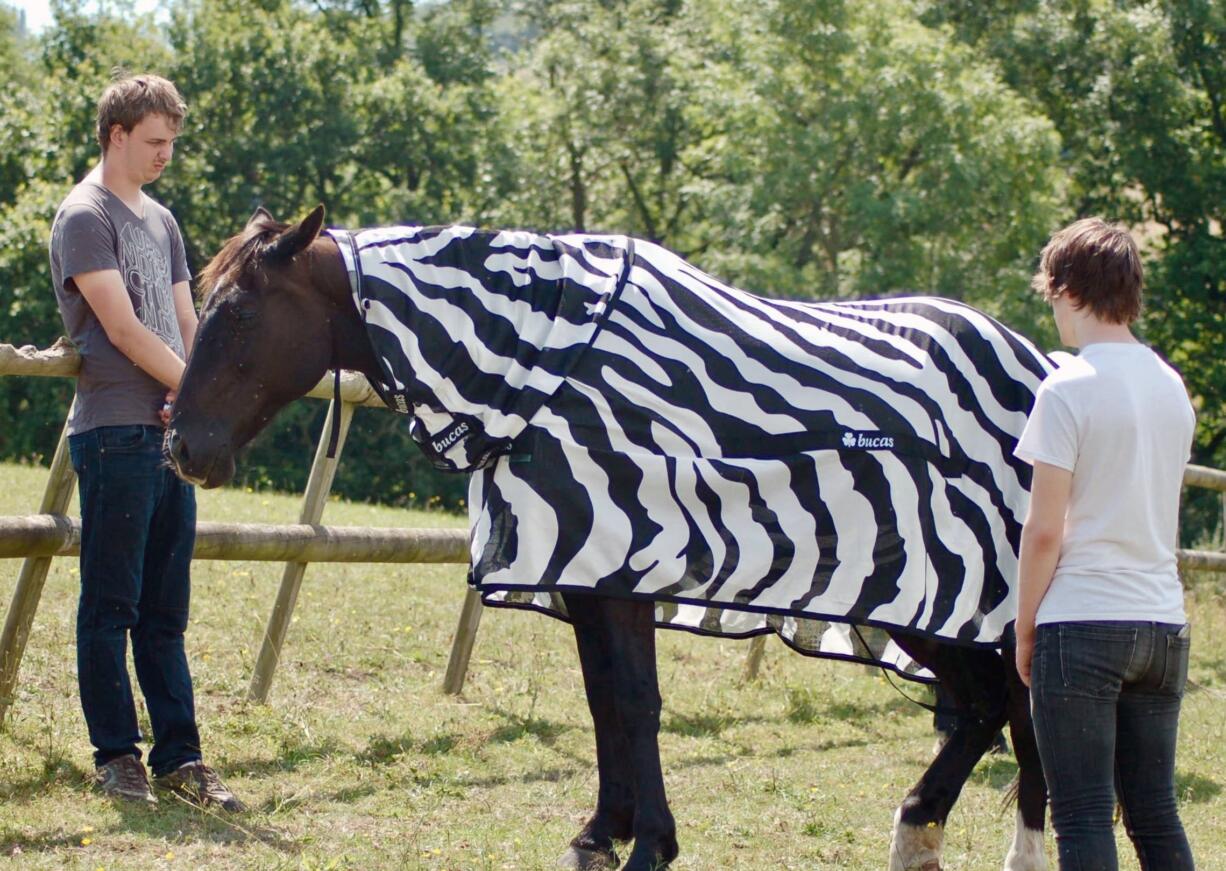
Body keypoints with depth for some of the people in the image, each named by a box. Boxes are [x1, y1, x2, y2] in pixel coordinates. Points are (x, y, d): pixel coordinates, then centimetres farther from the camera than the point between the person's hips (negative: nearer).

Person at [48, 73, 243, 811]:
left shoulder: (162, 221, 19)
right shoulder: (86, 217, -6)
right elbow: (123, 328, -13)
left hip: (172, 434, 7)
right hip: (115, 435, -7)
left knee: (165, 610, 8)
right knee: (112, 605, -2)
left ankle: (179, 755, 10)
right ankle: (117, 755, 3)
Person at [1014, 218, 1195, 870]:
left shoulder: (1069, 389, -10)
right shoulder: (1173, 388, 11)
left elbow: (1045, 531, -11)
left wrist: (1025, 629, -1)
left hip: (1082, 623, -6)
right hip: (1163, 621, 7)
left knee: (1083, 818, -3)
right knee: (1155, 814, 12)